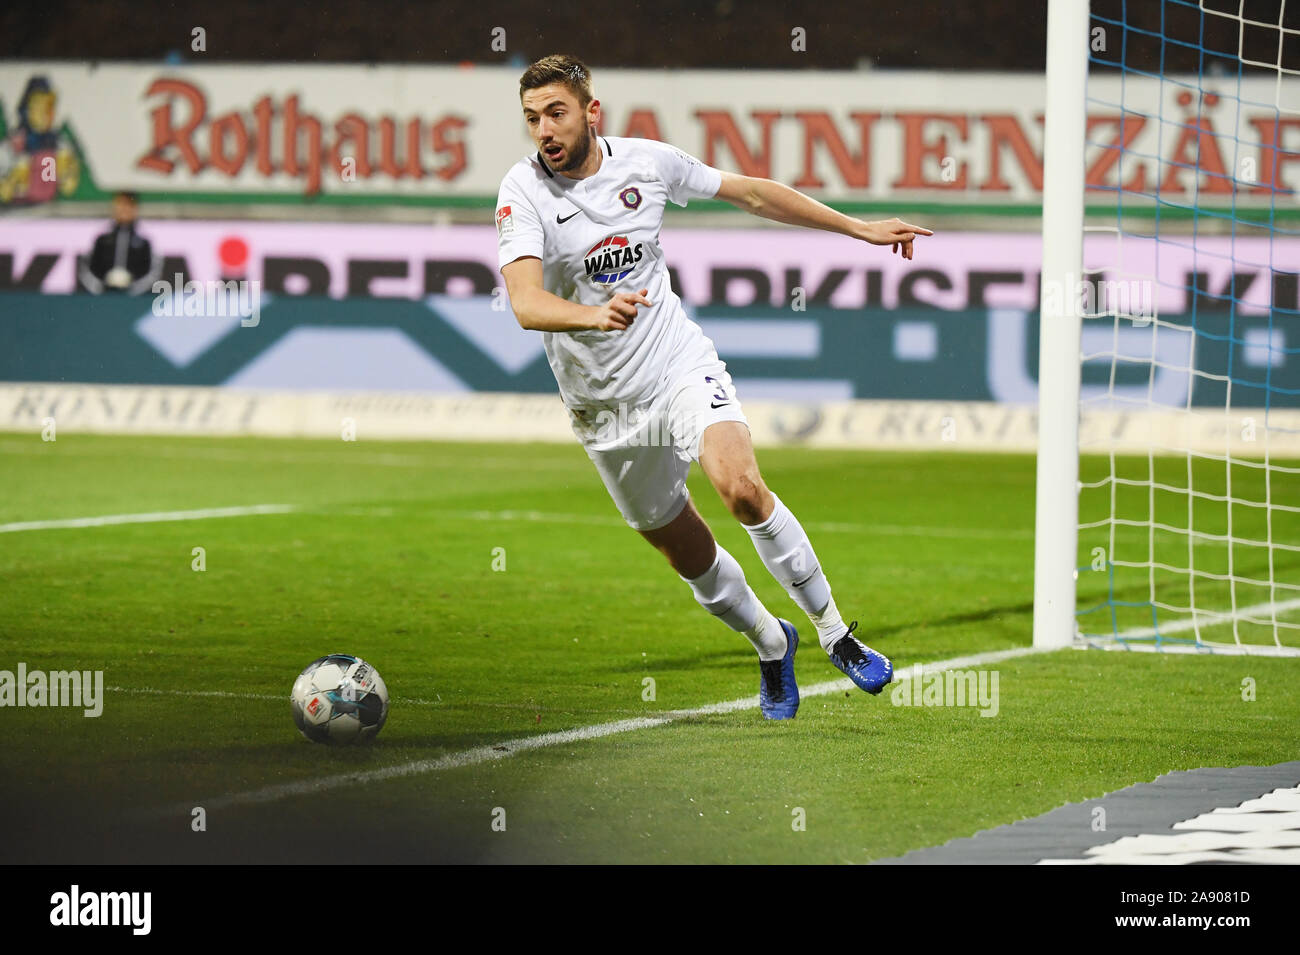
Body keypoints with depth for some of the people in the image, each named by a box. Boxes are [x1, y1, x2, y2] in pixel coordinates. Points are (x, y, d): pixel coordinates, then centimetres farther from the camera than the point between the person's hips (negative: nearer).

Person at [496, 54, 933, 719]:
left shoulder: (644, 161, -6)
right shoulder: (523, 192, -15)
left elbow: (750, 193, 9)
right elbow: (526, 303, -30)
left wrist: (860, 229, 11)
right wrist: (593, 316, -52)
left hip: (681, 365, 0)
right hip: (604, 406, 0)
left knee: (741, 488, -26)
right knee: (686, 552, 9)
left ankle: (833, 631, -10)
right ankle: (771, 645, 38)